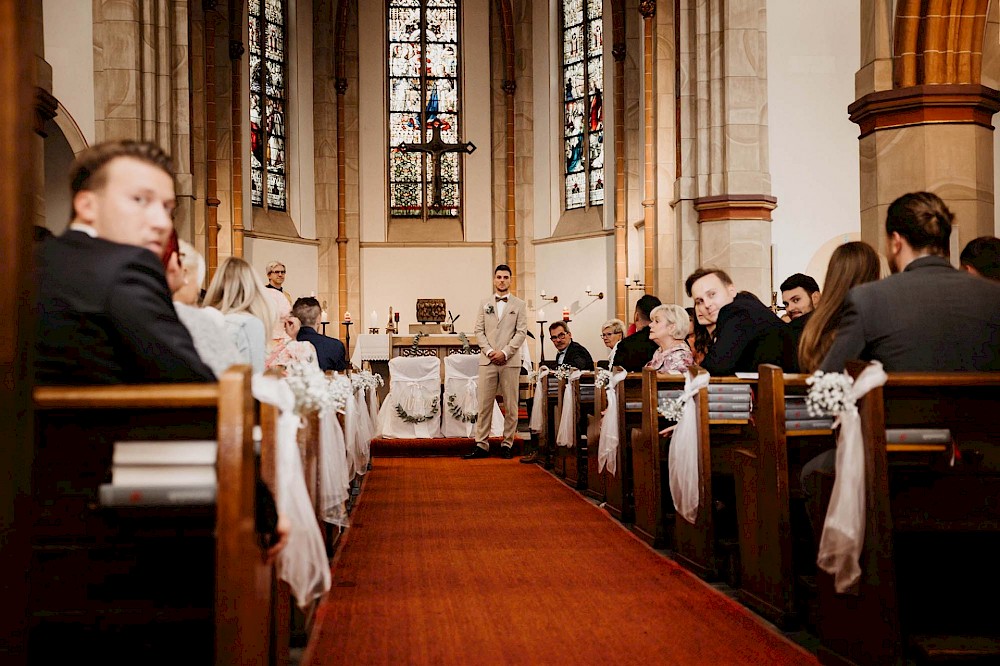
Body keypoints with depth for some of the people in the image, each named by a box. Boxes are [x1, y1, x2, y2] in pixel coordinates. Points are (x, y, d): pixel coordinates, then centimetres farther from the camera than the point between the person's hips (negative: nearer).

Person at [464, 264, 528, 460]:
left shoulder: (519, 305, 7)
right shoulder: (485, 304, 13)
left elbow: (521, 332, -1)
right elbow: (479, 331, 8)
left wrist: (505, 353, -11)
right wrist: (489, 351, -7)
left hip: (510, 361, -1)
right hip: (487, 361, 1)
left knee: (510, 406, 2)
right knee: (484, 404, -1)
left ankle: (507, 444, 8)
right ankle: (481, 445, 1)